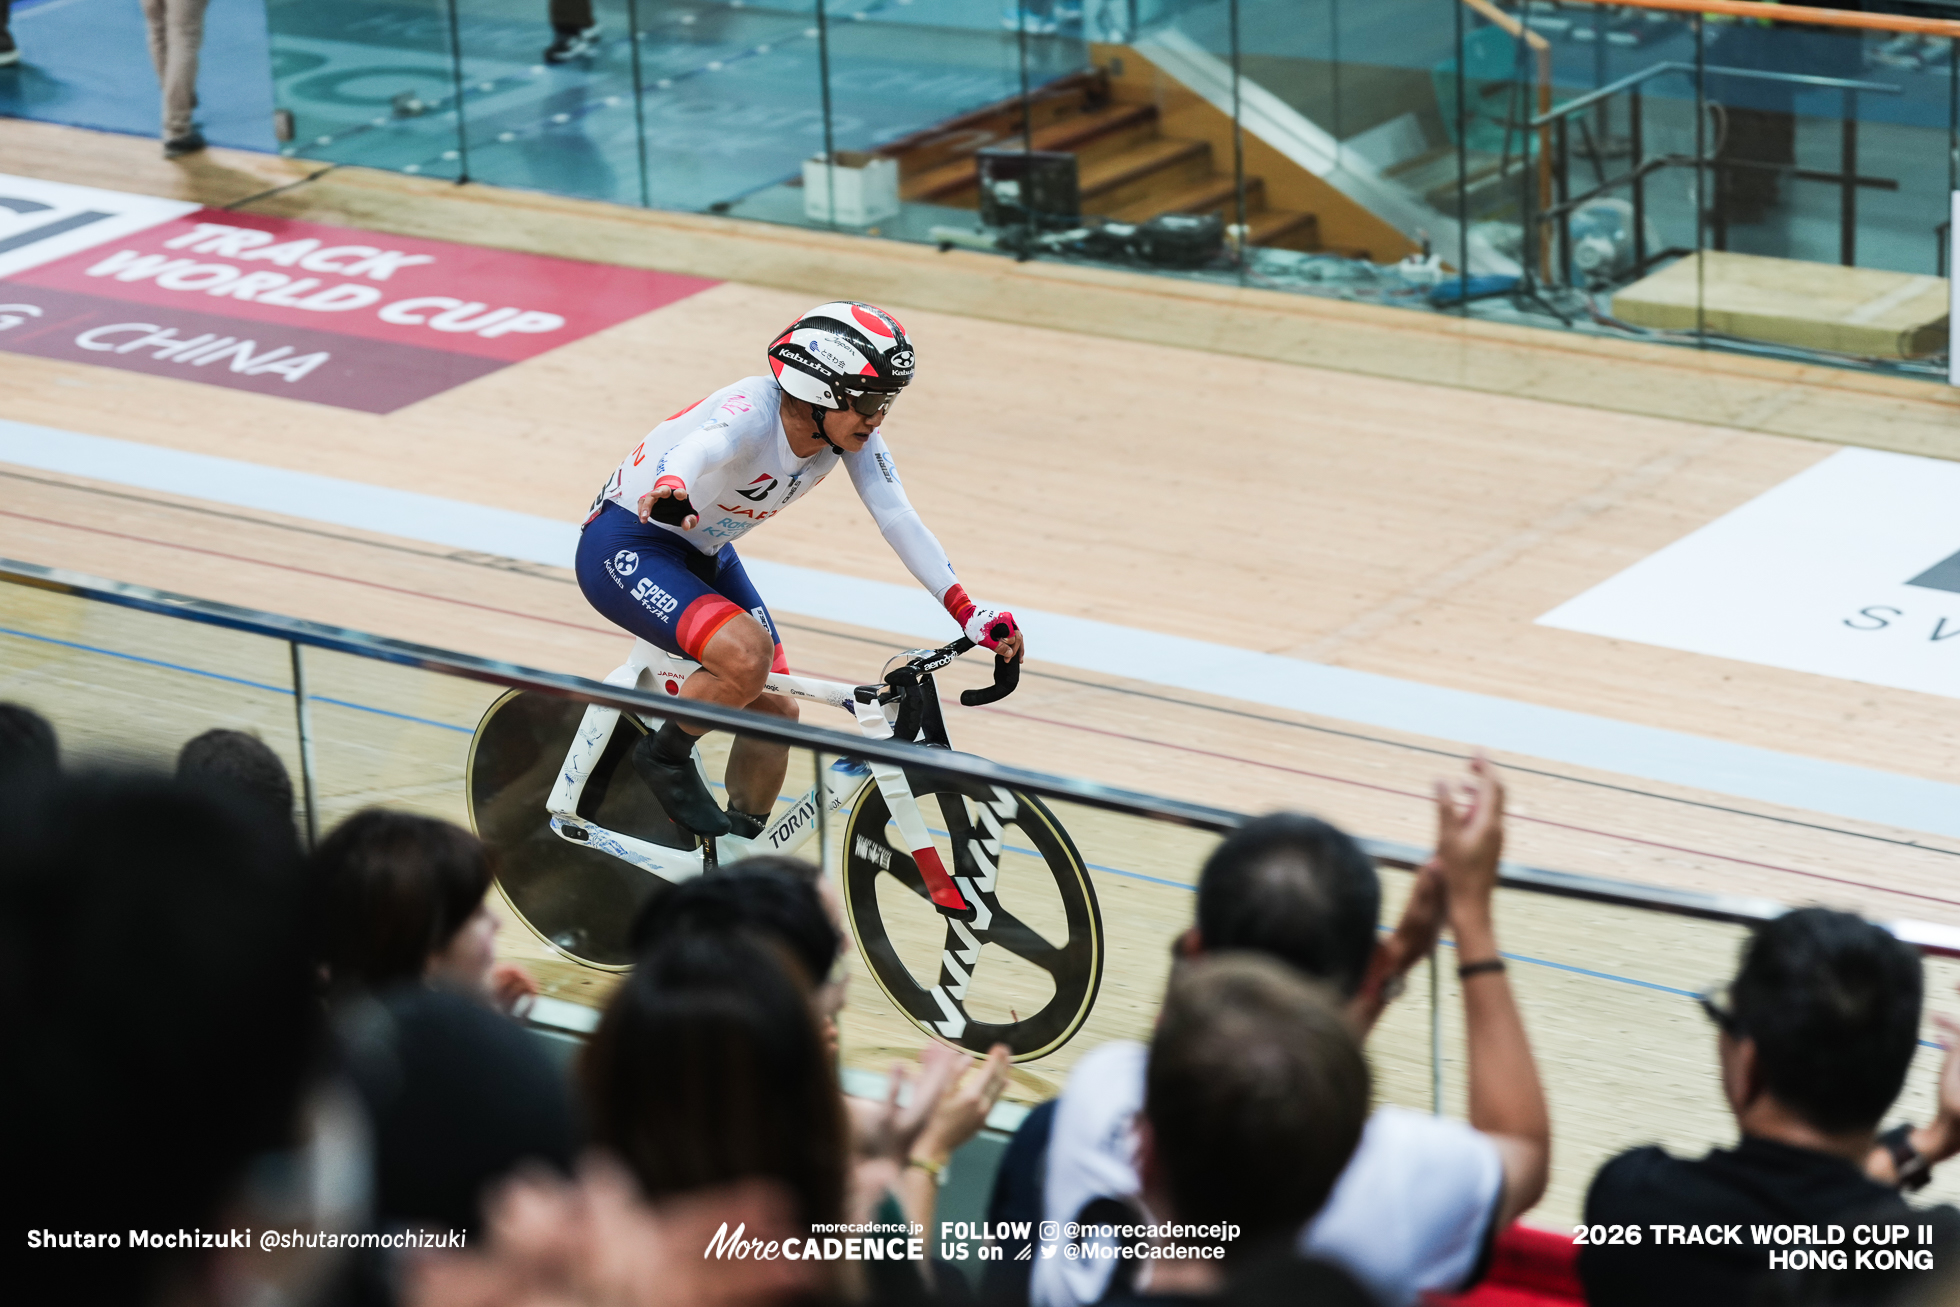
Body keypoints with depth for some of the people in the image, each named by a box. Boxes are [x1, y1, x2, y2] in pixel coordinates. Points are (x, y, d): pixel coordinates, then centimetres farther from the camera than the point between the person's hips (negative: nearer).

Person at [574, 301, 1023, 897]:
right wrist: (671, 489, -78)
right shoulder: (754, 413, -33)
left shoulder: (852, 433, -13)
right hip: (627, 545, -8)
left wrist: (970, 614, -22)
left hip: (705, 556, 8)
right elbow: (702, 445, -54)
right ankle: (665, 757, -3)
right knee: (747, 654, -30)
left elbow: (898, 518, -14)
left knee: (773, 710, 1)